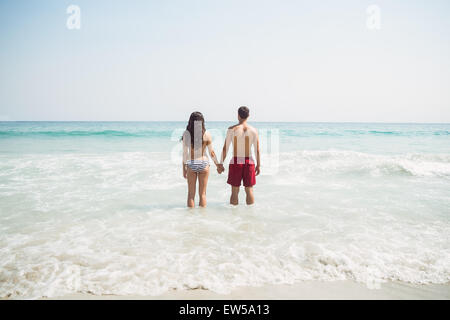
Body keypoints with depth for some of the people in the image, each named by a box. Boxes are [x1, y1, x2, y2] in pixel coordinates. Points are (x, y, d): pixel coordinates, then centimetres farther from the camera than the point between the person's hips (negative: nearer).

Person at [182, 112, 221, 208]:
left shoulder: (186, 134, -8)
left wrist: (184, 168, 1)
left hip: (191, 164, 0)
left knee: (191, 194, 11)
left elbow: (185, 153, -7)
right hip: (204, 164, 1)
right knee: (202, 194, 12)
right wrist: (218, 165, 13)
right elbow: (211, 153, -1)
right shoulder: (207, 134, -6)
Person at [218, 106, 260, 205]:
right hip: (249, 162, 2)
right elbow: (257, 150, 0)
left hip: (235, 162, -1)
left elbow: (225, 148, -5)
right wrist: (258, 165, 11)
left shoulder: (232, 129, -6)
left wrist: (220, 164, 3)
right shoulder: (253, 130, -1)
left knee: (235, 192, 7)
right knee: (249, 190, 11)